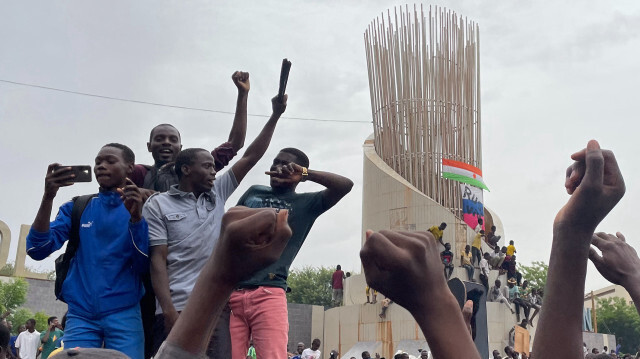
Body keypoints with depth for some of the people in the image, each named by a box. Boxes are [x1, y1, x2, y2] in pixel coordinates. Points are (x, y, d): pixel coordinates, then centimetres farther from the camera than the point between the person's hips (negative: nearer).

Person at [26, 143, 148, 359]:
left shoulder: (142, 210, 3)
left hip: (123, 314, -1)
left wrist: (136, 217, -19)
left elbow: (143, 266, -6)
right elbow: (37, 250, -2)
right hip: (80, 313, 2)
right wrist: (48, 196, -15)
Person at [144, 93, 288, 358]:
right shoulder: (158, 204, 3)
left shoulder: (217, 194, 15)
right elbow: (157, 260, -4)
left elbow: (251, 157, 12)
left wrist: (275, 115, 8)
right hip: (178, 309, -3)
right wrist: (168, 311, -14)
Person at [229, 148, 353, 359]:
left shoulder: (305, 204, 10)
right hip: (230, 292, 3)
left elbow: (345, 185, -2)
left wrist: (303, 173, -3)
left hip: (268, 294, -3)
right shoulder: (254, 192, 21)